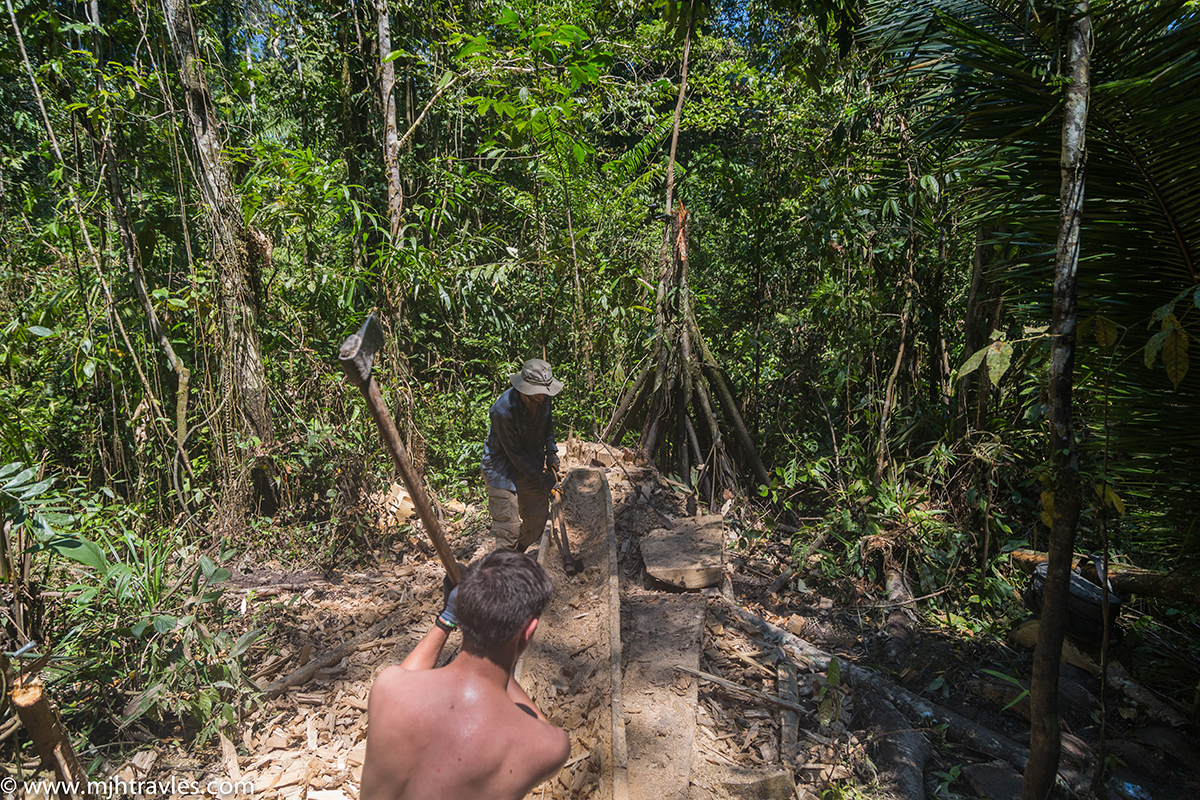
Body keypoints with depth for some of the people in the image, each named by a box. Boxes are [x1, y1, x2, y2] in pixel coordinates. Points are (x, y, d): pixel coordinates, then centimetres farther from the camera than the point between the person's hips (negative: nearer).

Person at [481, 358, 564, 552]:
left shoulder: (544, 398, -12)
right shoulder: (503, 410, -31)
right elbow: (514, 452, -22)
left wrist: (551, 451, 1)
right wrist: (539, 476, -18)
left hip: (531, 459, 6)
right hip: (502, 465, -6)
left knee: (538, 518, 10)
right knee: (508, 525, -6)